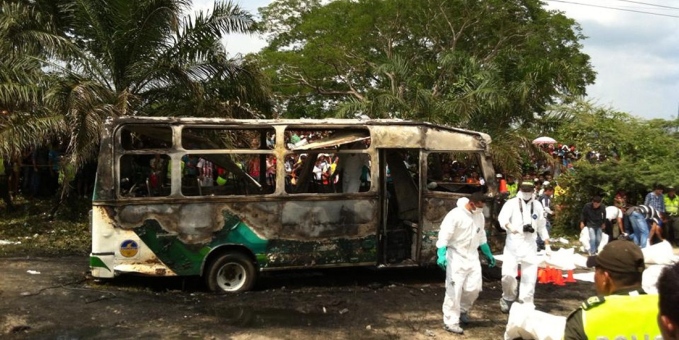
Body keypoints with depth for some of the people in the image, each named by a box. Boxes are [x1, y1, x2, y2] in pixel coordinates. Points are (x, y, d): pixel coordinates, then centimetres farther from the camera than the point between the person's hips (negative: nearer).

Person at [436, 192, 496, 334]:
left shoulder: (480, 216, 5)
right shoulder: (455, 215, -18)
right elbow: (444, 235, -21)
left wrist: (488, 254, 23)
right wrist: (441, 255, -32)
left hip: (472, 256, 7)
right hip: (456, 257, -6)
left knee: (474, 287, 6)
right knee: (454, 290, -5)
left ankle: (462, 309, 33)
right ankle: (451, 322, 3)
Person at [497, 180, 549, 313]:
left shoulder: (537, 205, 11)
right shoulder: (511, 203, -2)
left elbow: (542, 226, 18)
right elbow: (502, 218, -20)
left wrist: (547, 245, 13)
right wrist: (510, 227, -41)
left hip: (530, 245, 3)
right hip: (513, 244, -3)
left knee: (530, 276, 2)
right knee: (508, 274, -11)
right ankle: (508, 298, 15)